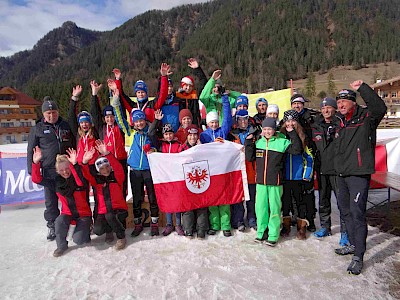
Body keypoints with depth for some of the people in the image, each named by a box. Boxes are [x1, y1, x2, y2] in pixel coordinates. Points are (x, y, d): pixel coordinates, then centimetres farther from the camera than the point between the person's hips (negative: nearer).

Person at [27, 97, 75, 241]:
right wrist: (32, 171, 0)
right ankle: (52, 226, 24)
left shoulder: (66, 126, 8)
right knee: (51, 201, 9)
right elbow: (31, 151, 5)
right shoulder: (37, 129, 3)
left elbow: (75, 146, 15)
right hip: (49, 172, -1)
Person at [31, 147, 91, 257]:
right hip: (67, 213, 3)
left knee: (78, 240, -16)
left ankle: (86, 229, 20)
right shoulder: (57, 181, -3)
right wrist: (36, 163, -21)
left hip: (83, 213, -3)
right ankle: (62, 245, -4)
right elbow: (37, 179, -6)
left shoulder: (78, 179, -16)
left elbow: (81, 182, -42)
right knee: (60, 221, -32)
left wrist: (75, 164, -55)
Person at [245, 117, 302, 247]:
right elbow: (249, 157, 7)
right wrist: (249, 141, 2)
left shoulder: (282, 142, -1)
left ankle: (273, 236, 15)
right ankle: (261, 233, 23)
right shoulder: (258, 142, 9)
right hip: (260, 181, 3)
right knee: (260, 207, 8)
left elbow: (297, 149, -8)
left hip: (275, 182, -3)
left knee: (274, 208, 2)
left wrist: (292, 133, -10)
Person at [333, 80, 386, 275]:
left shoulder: (366, 118, -7)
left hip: (359, 175, -8)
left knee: (357, 213, -9)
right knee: (345, 210, 17)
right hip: (342, 174, 8)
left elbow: (380, 108, -29)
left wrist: (362, 88, -26)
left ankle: (358, 257, 1)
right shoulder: (340, 122, 15)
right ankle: (353, 244, 35)